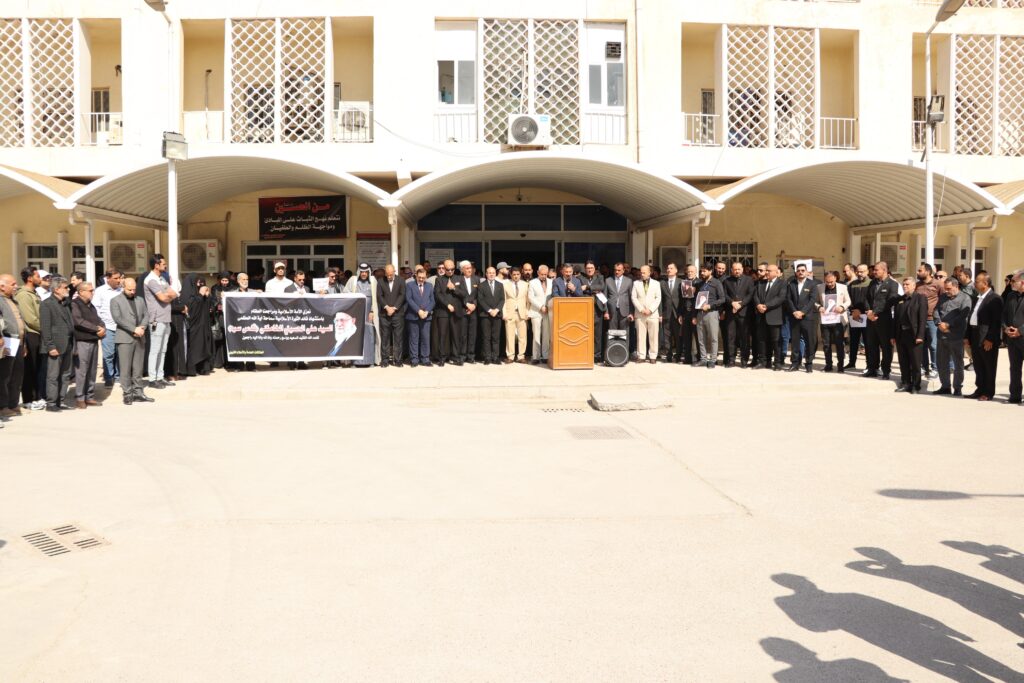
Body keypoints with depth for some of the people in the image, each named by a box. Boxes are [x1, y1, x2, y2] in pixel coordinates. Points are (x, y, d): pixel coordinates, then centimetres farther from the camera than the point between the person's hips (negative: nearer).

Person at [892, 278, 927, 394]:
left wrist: (920, 336, -17)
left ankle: (916, 386, 8)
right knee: (903, 362, 9)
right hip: (901, 335, 5)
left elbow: (923, 318, -10)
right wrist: (893, 335, 7)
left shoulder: (921, 298, -3)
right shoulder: (899, 299, 14)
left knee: (915, 363, 1)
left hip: (914, 335, -5)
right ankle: (905, 383, 17)